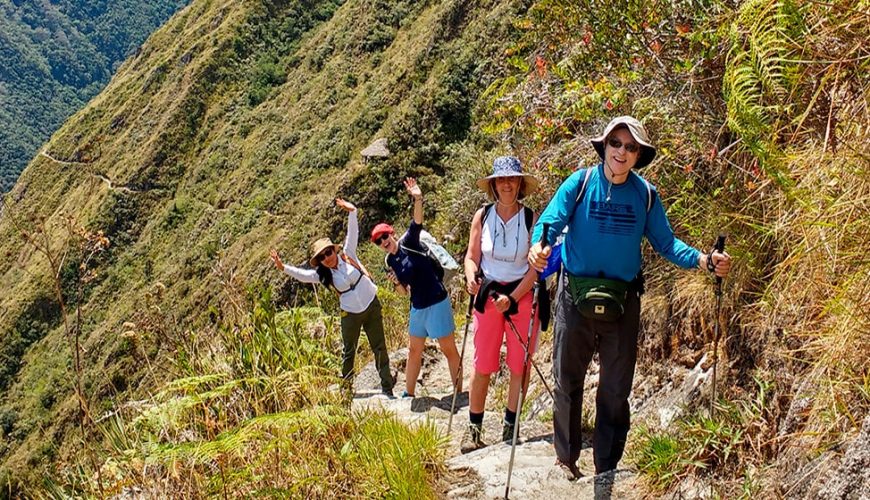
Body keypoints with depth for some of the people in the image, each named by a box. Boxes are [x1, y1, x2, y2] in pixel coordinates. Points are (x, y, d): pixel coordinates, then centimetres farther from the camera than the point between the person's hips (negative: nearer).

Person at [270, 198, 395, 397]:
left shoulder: (347, 255, -5)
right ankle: (346, 386, 27)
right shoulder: (322, 275, -4)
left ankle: (387, 386, 12)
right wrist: (283, 267, -30)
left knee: (379, 347, 4)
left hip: (372, 306, 0)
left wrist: (351, 212, -26)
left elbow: (353, 233, -13)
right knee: (348, 351, 11)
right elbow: (302, 275, -16)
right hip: (350, 315, 1)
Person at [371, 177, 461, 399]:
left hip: (437, 302, -7)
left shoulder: (408, 243, -9)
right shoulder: (390, 261, 7)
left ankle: (459, 392, 8)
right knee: (414, 351, 16)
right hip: (417, 307, 7)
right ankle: (409, 393, 29)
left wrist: (418, 200, -43)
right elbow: (404, 291, 11)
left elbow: (417, 222, -27)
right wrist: (396, 282, -10)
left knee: (448, 349, 0)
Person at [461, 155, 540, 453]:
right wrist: (471, 279, -15)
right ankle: (474, 428, 10)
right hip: (487, 295, 1)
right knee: (482, 366, 1)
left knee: (519, 365, 3)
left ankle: (510, 427, 15)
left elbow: (535, 267, -7)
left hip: (522, 296, -1)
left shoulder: (531, 219, -5)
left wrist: (512, 298, -15)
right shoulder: (482, 216, 1)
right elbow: (471, 257, 6)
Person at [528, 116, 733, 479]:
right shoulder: (579, 183, -5)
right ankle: (565, 458, 27)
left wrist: (703, 260, -12)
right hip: (575, 296, -2)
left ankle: (606, 469, 24)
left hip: (623, 301, 2)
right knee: (568, 381, 8)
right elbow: (550, 222, -13)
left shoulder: (646, 194, 2)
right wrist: (537, 247, -35)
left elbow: (665, 243, 5)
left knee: (616, 389, 10)